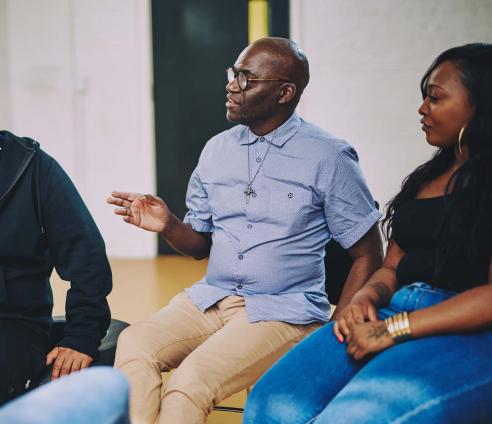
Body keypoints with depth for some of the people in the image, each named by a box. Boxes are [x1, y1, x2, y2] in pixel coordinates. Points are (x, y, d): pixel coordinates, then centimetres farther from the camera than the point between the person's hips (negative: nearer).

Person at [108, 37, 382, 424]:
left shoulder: (328, 158, -6)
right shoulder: (217, 150, 8)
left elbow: (369, 257, -2)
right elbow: (201, 245, 14)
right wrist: (169, 226, -8)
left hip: (284, 312, -4)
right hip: (210, 300, 5)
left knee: (191, 379, -28)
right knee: (134, 345, -23)